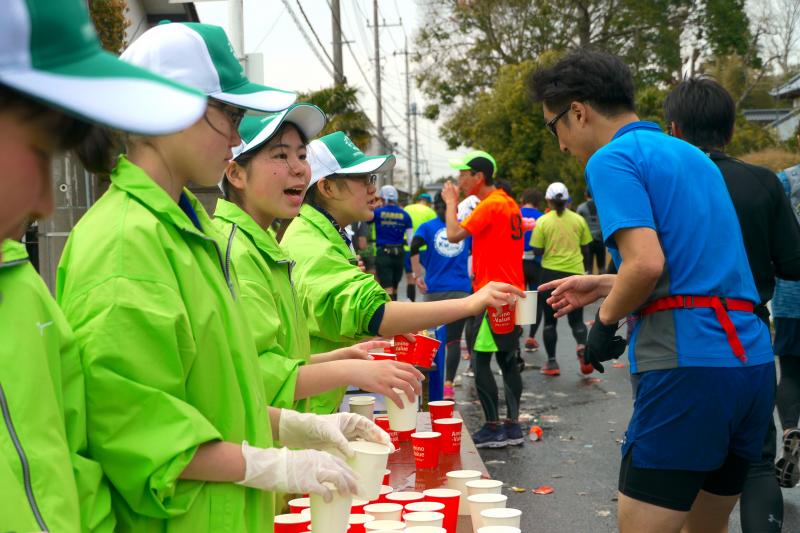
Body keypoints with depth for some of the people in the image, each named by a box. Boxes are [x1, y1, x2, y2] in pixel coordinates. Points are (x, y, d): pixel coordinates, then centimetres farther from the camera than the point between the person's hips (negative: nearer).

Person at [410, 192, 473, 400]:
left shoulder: (427, 227, 4)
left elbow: (414, 248, -14)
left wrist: (417, 276, -7)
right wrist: (473, 274, 10)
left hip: (435, 289, 0)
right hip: (461, 289, 0)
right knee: (454, 339, -1)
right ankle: (449, 384, -7)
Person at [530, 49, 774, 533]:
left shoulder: (613, 159, -5)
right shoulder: (694, 157, 21)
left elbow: (647, 263, -19)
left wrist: (606, 320, -1)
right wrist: (604, 286, 24)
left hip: (687, 361, -9)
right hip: (752, 360, 9)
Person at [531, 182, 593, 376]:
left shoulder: (543, 221, -7)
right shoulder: (579, 220, 1)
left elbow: (537, 251, -7)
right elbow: (585, 249, 5)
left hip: (550, 273, -2)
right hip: (575, 273, 2)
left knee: (550, 320, 11)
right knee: (576, 319, 11)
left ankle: (551, 362, 11)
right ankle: (582, 346, -18)